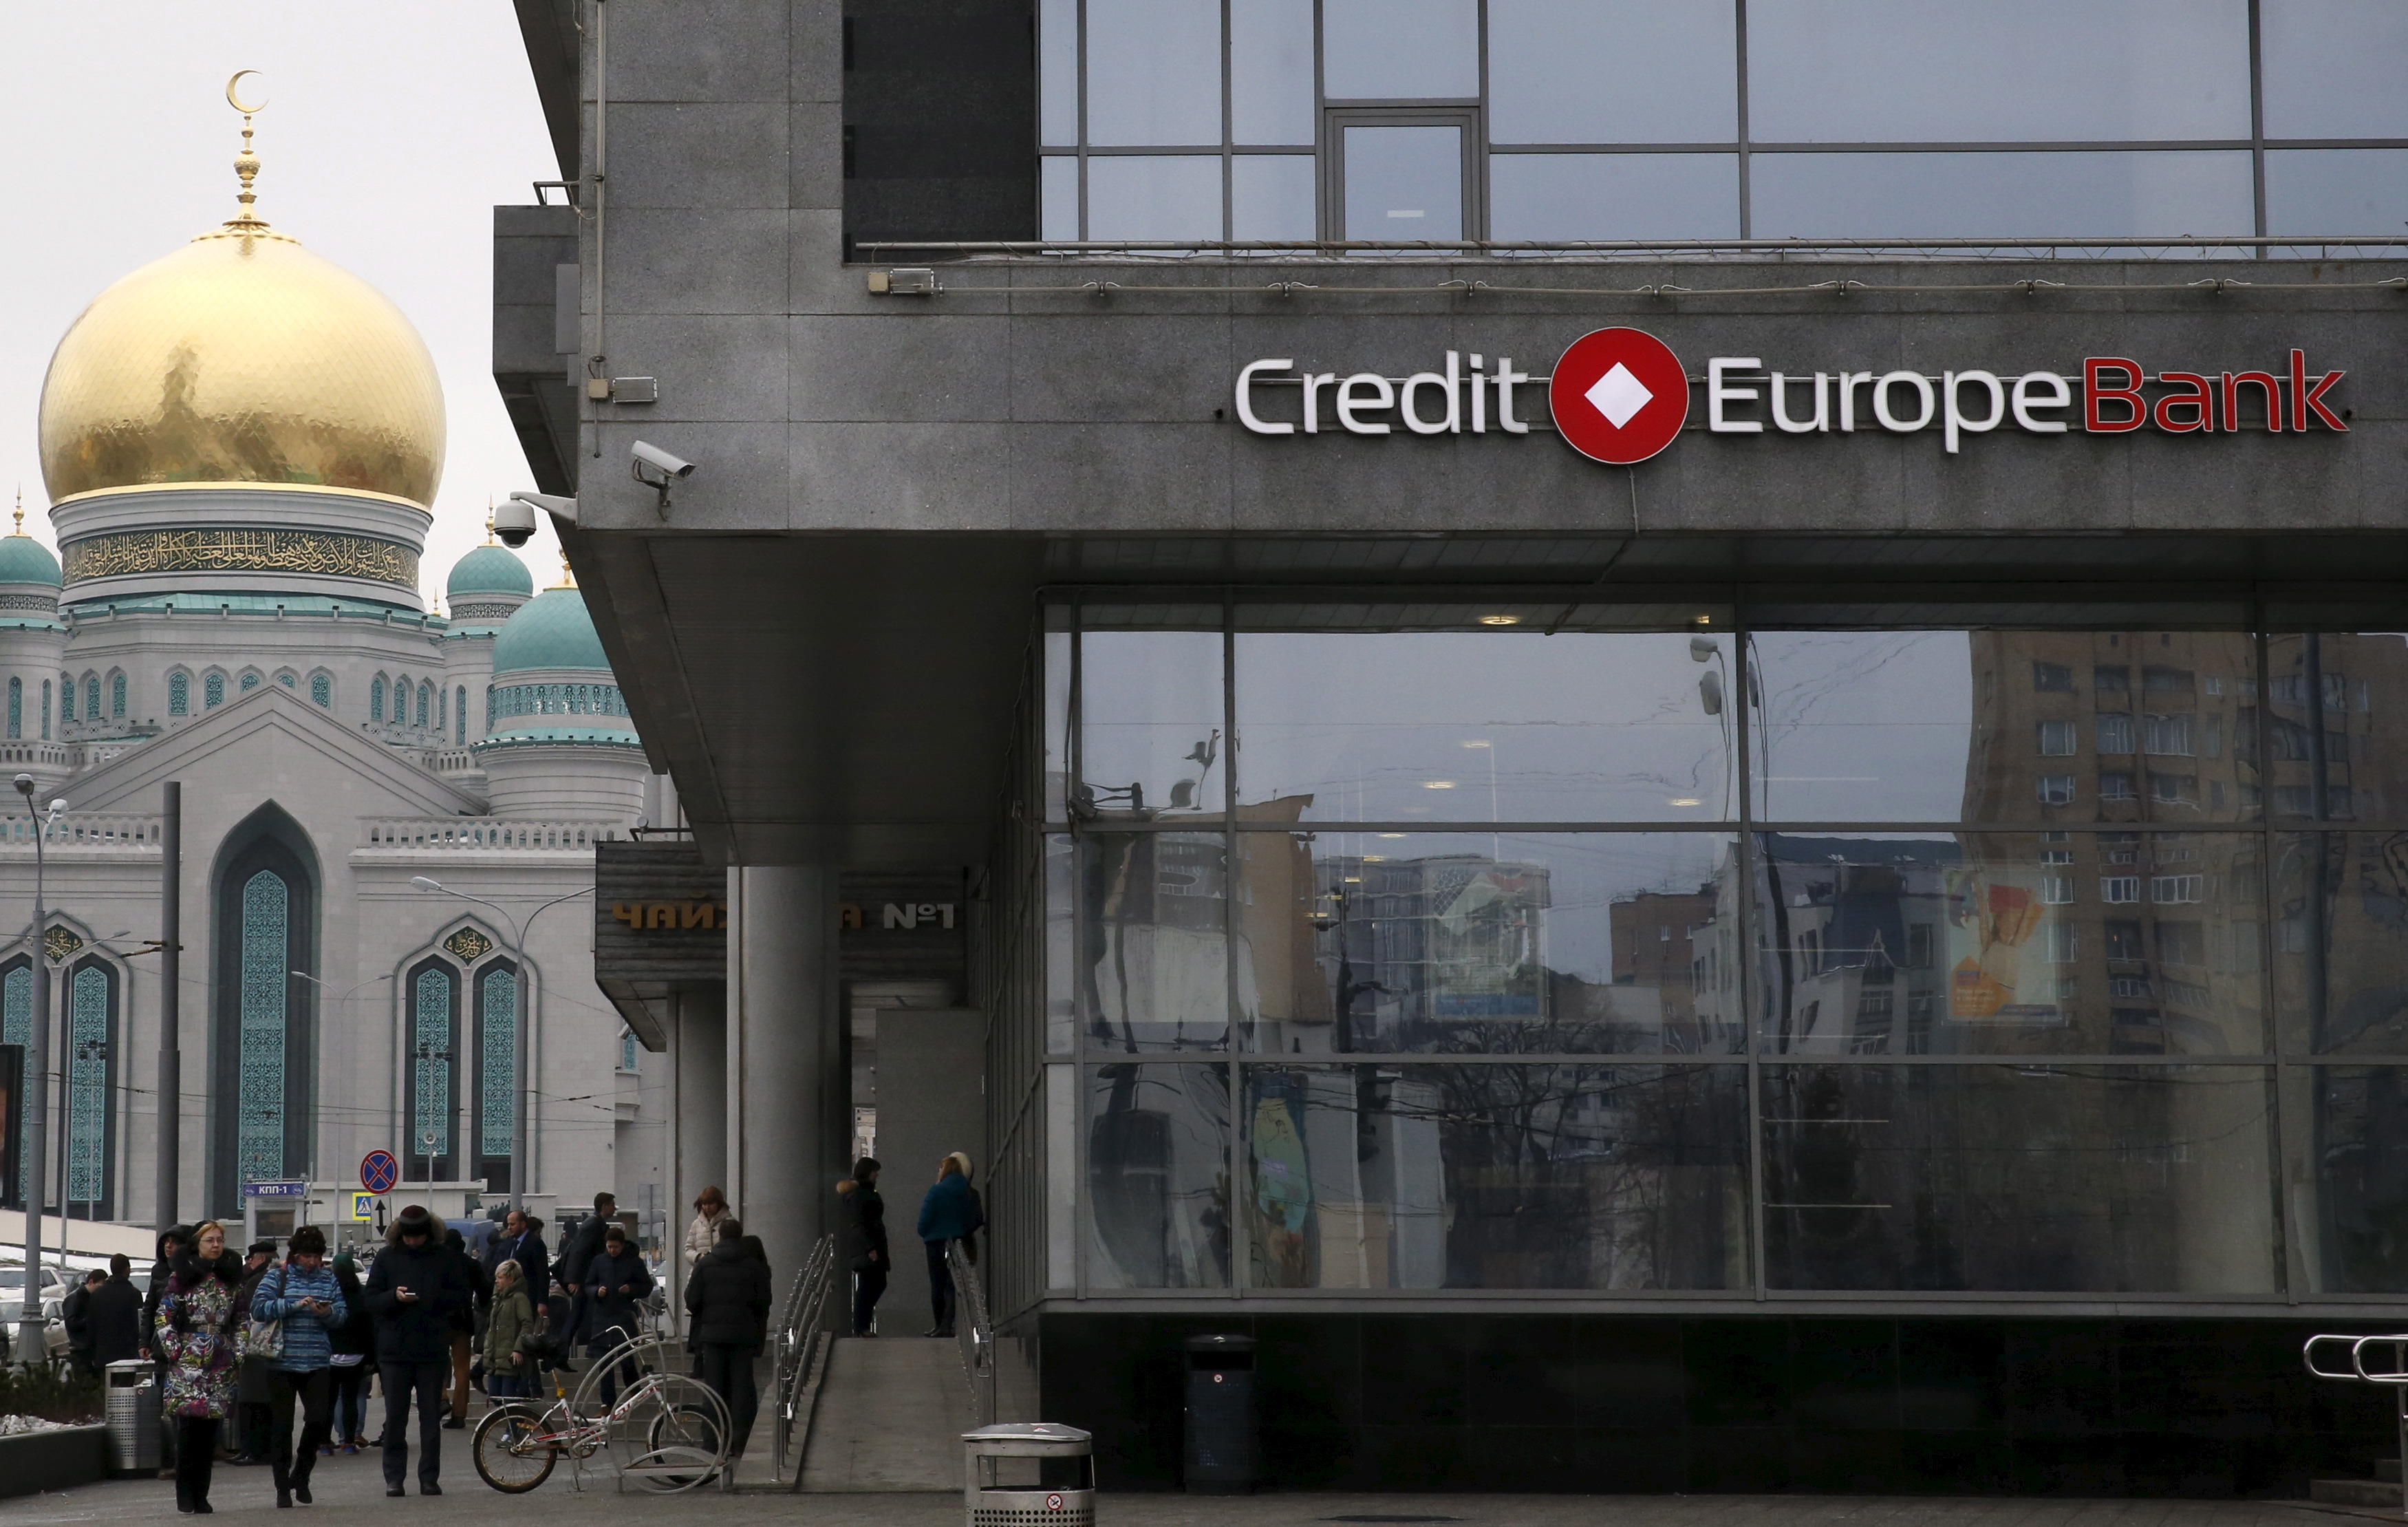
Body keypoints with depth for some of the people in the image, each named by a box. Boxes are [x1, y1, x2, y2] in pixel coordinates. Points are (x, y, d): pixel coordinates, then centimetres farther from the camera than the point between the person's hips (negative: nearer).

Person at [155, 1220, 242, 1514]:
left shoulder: (231, 1278, 14)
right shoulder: (181, 1277, 2)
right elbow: (164, 1317, 1)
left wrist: (239, 1353, 10)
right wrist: (174, 1351, -8)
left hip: (220, 1364, 4)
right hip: (188, 1359, -4)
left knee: (210, 1429, 2)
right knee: (188, 1424, -12)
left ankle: (200, 1495, 8)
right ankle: (185, 1494, -5)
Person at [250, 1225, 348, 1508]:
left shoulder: (329, 1279, 10)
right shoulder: (276, 1277, 1)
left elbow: (343, 1315, 10)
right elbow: (258, 1308, -11)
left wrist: (328, 1313, -12)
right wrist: (294, 1305, -19)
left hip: (317, 1364, 2)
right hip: (282, 1363, -2)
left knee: (318, 1420, -6)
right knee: (282, 1426, 2)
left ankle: (301, 1474, 19)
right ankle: (283, 1489, 12)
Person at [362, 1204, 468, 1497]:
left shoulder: (443, 1257, 4)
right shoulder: (387, 1257, 4)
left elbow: (462, 1297, 3)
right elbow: (370, 1300, 3)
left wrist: (435, 1298, -15)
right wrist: (394, 1297, -17)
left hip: (433, 1350, 0)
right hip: (394, 1349, 0)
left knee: (431, 1418, 4)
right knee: (395, 1418, 3)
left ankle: (430, 1478, 10)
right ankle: (394, 1477, 9)